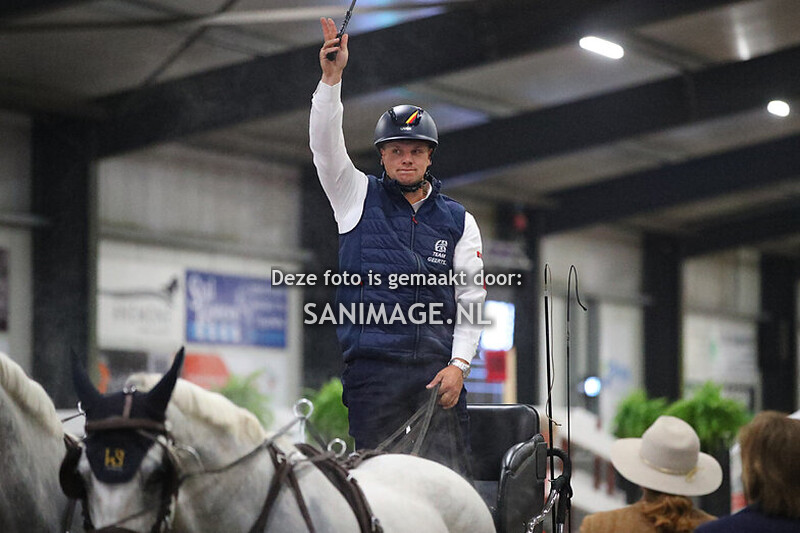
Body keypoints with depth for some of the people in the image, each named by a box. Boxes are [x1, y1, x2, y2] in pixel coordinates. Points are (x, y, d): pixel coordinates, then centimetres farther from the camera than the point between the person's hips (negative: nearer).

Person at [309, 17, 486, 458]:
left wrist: (458, 364, -2)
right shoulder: (358, 198, 12)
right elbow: (325, 144, -3)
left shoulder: (458, 220, 14)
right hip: (373, 367, -1)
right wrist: (331, 78, -16)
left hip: (437, 367, 1)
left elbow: (471, 298, 11)